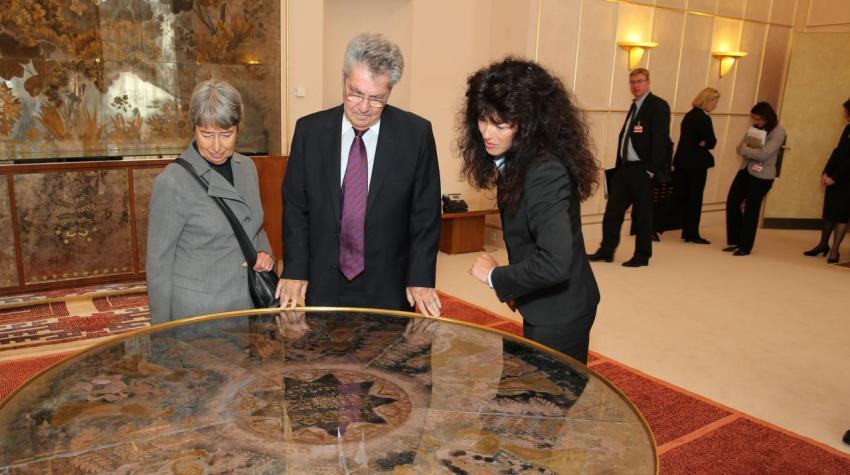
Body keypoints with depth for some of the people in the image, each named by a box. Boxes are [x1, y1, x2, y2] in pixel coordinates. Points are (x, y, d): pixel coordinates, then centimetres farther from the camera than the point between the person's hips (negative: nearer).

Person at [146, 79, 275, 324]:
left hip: (247, 304, 5)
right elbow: (159, 264, -10)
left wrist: (264, 252, -4)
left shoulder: (246, 167, 3)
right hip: (197, 313, -5)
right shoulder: (172, 182, -15)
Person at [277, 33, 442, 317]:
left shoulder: (416, 133, -6)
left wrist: (421, 279, -7)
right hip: (321, 287, 1)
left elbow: (425, 214, -3)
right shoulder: (309, 130, -2)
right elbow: (295, 207, 3)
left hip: (388, 291, -1)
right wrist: (295, 271, -4)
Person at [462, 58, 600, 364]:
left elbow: (555, 264, -34)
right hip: (543, 306, 9)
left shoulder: (545, 173, -28)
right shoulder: (517, 161, 1)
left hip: (559, 313, -9)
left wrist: (495, 276, -20)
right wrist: (517, 288, -4)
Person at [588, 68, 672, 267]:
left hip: (642, 170, -7)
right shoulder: (635, 106, 17)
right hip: (625, 167, 8)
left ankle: (642, 256, 13)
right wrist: (619, 165, 11)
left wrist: (652, 170, -19)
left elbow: (660, 139, -15)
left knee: (642, 214, 2)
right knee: (612, 209, 7)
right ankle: (606, 250, 16)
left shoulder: (658, 106, -8)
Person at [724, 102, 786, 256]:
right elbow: (740, 148, 7)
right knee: (732, 203, 6)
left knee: (751, 210, 0)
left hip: (762, 176, -7)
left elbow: (763, 154, -22)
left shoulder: (778, 132, -12)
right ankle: (734, 241, 21)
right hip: (745, 170, 7)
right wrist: (750, 150, -14)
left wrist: (745, 149, -12)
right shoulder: (754, 128, 9)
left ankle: (745, 247, 13)